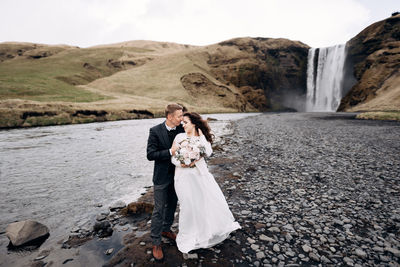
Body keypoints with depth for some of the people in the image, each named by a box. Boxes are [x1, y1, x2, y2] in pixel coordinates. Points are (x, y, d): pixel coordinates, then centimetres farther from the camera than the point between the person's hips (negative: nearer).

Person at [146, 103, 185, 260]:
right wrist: (170, 152, -27)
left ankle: (166, 229, 45)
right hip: (162, 177, -5)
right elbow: (150, 155, -19)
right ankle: (156, 243, 24)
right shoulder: (155, 131, -17)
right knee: (159, 209, 5)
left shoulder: (181, 129, -5)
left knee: (172, 205, 21)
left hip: (176, 175, 5)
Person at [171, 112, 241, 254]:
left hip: (201, 174, 2)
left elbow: (208, 153, -13)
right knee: (189, 205, 5)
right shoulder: (179, 137, -2)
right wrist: (182, 164, -20)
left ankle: (213, 230, 34)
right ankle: (188, 236, 29)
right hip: (184, 175, -1)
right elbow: (173, 157, -2)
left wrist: (201, 136, -14)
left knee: (211, 200, 5)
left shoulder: (203, 137, 3)